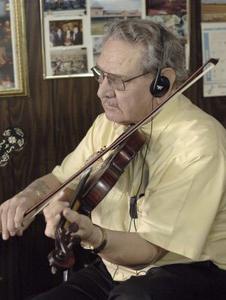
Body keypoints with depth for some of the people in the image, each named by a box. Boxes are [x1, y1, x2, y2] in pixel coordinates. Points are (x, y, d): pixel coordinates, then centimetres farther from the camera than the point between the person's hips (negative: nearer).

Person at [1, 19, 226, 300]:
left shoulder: (199, 142, -21)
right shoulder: (108, 123, 3)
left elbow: (151, 248, -23)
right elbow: (60, 180, 15)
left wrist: (94, 237, -42)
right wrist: (29, 195, -8)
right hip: (111, 270, 7)